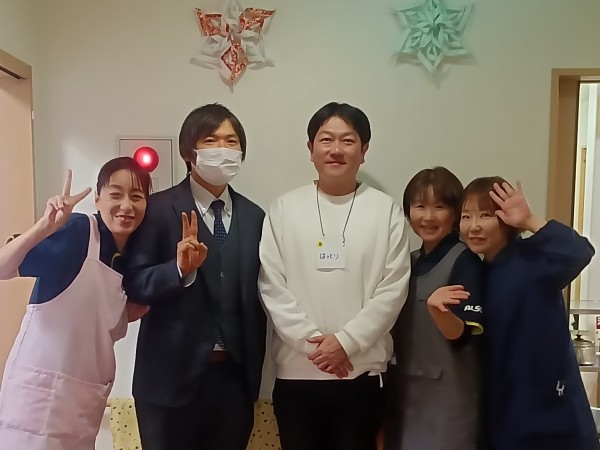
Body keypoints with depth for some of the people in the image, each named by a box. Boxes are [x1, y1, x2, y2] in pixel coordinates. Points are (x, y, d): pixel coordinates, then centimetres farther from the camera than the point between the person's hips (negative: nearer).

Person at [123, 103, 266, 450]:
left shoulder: (254, 216, 6)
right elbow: (134, 283, -9)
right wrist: (180, 268, -27)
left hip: (235, 375, 4)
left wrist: (255, 367, 7)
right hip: (172, 375, -3)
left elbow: (255, 296, 8)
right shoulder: (159, 208, -6)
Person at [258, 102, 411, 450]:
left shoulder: (387, 210, 0)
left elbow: (393, 289, -4)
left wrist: (346, 341, -11)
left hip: (362, 371, 0)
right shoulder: (284, 209, 2)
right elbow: (271, 286, -2)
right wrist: (311, 340, -10)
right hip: (297, 371, 1)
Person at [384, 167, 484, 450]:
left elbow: (459, 333, -20)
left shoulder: (465, 260, -13)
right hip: (404, 389, 7)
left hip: (448, 393, -6)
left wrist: (436, 307, -37)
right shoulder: (409, 261, 6)